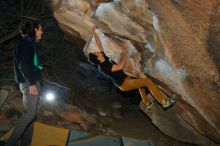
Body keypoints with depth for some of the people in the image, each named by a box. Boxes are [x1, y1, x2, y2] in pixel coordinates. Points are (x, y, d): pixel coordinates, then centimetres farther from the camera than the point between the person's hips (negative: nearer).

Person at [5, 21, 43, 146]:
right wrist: (31, 83, -23)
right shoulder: (26, 43, -8)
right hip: (28, 83, -10)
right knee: (30, 113, -14)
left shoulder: (31, 43, 20)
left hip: (33, 82, 10)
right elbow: (23, 65, -18)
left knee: (31, 113, 7)